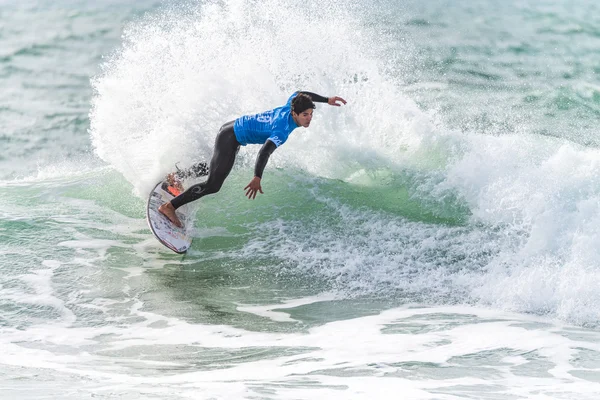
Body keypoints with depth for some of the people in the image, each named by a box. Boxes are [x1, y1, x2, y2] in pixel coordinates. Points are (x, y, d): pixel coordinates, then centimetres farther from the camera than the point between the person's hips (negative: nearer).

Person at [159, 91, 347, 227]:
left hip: (234, 127, 10)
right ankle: (169, 206, -8)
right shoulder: (283, 130, -32)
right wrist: (257, 178, -57)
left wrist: (326, 100, 19)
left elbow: (300, 93, 16)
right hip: (231, 138, -10)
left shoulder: (291, 106, -9)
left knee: (216, 167, 34)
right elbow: (264, 152, -46)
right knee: (212, 185, -11)